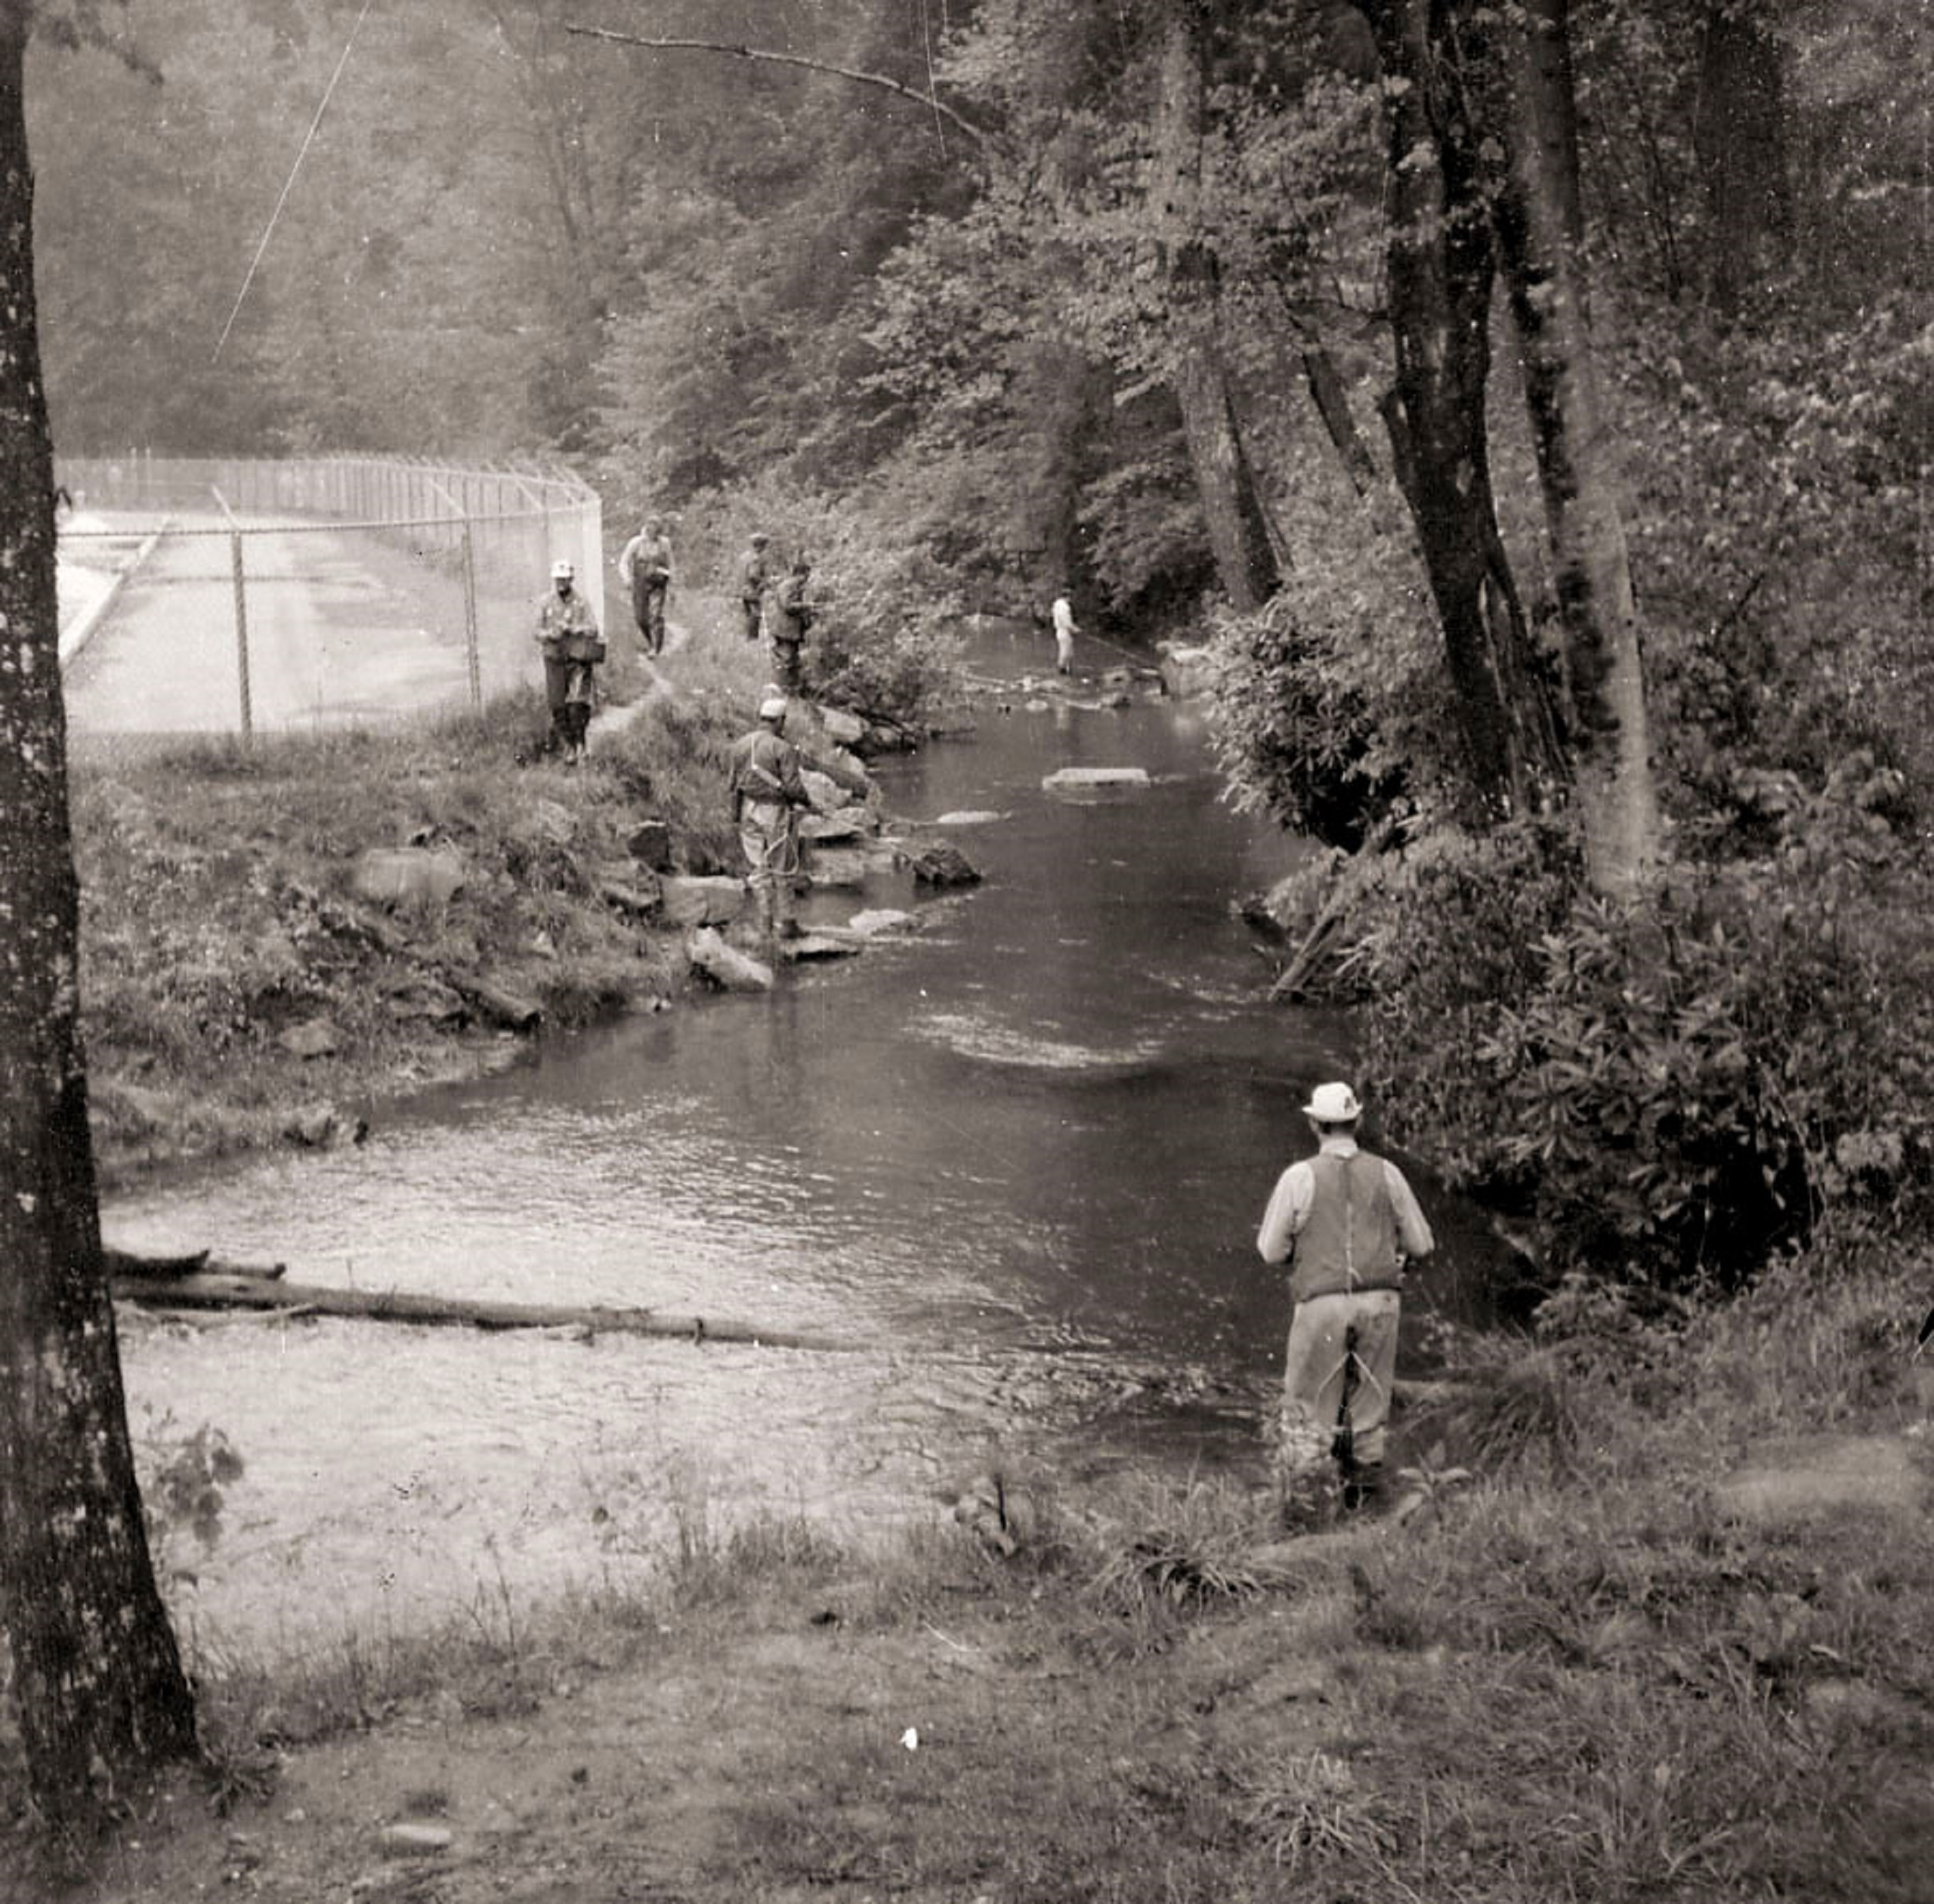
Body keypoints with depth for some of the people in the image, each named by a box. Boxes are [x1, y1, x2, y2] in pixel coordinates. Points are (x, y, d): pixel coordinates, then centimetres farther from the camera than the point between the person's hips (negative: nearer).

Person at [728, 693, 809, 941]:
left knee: (758, 871, 11)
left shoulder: (740, 745, -2)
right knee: (781, 871, 9)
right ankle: (782, 924, 13)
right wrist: (803, 799, 3)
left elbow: (735, 783, 4)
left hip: (749, 810, 4)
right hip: (776, 812, -4)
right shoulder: (783, 749, -19)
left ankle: (765, 926, 11)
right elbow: (793, 787, -19)